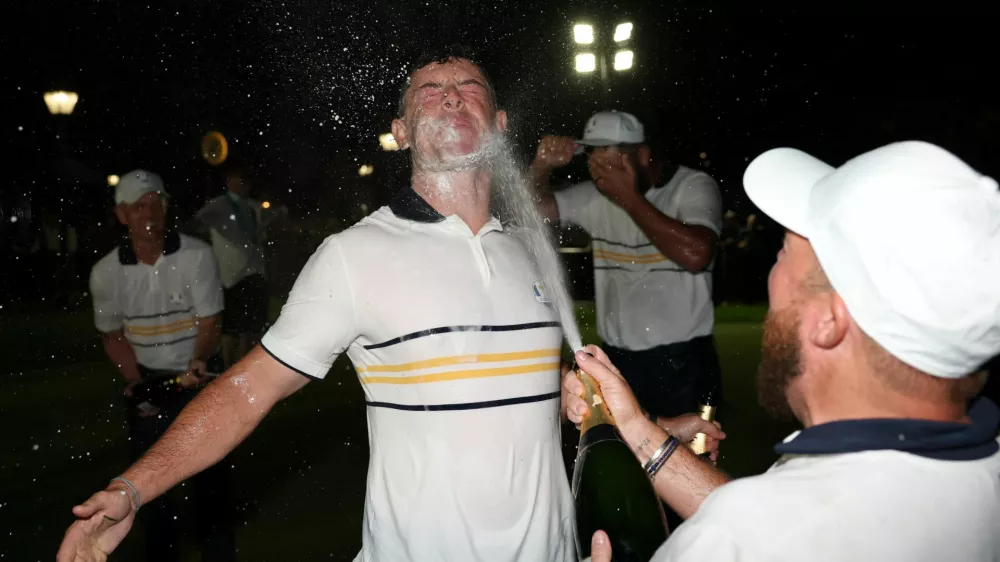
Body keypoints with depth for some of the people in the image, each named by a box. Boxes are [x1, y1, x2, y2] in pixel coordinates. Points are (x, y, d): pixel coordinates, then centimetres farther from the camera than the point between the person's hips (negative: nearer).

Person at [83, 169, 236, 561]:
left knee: (209, 472, 4)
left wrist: (198, 361, -32)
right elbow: (112, 333, 6)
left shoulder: (196, 255, -16)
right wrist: (133, 379, -6)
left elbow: (209, 321, -14)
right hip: (147, 380, 2)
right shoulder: (106, 271, -8)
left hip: (200, 375, -2)